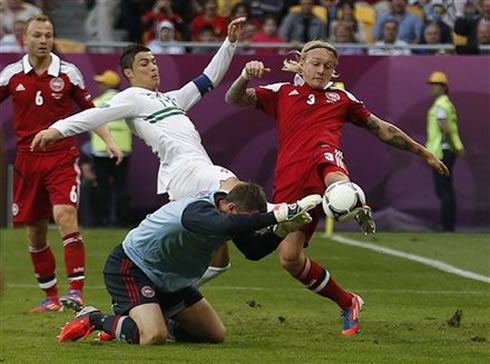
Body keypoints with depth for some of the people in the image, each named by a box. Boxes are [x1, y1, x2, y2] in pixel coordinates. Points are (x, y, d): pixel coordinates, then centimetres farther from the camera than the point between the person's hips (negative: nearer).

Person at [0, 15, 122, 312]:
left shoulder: (68, 73, 1)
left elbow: (89, 110, 10)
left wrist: (108, 140, -1)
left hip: (62, 157, -3)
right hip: (28, 160, 3)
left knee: (65, 217, -21)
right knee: (35, 232, 6)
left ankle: (76, 291, -23)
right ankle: (50, 296, 20)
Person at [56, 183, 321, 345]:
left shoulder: (228, 209, -7)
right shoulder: (198, 211, -35)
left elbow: (253, 250, -1)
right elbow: (227, 226, -57)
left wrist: (282, 230, -19)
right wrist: (279, 216, -60)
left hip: (168, 279, 10)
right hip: (129, 270, -10)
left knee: (215, 335, 10)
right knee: (154, 337, -31)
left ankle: (127, 322, 21)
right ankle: (95, 320, -2)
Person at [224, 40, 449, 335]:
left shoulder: (342, 98, 28)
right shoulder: (281, 94, 25)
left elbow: (382, 129, 35)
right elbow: (234, 99, 15)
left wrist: (423, 153, 38)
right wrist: (246, 76, -6)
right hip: (290, 181, 1)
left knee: (332, 176, -42)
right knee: (289, 258, -9)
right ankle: (348, 304, 8)